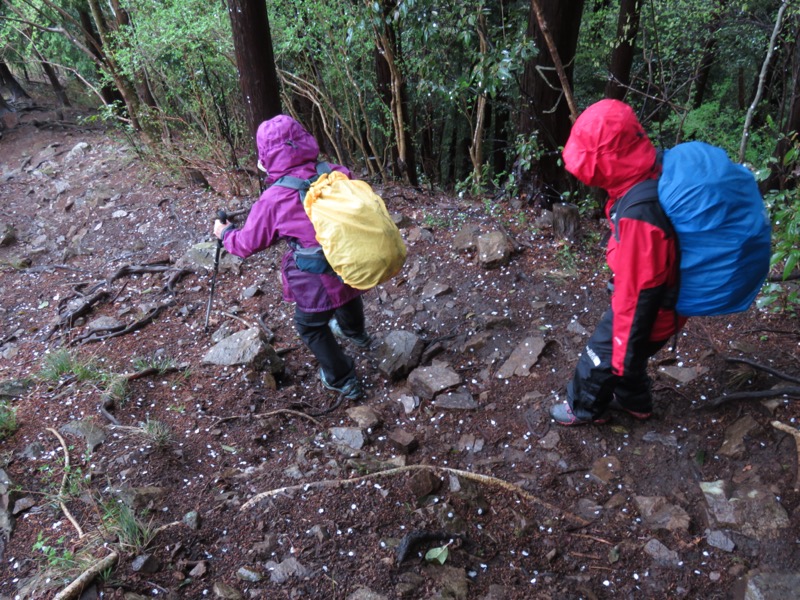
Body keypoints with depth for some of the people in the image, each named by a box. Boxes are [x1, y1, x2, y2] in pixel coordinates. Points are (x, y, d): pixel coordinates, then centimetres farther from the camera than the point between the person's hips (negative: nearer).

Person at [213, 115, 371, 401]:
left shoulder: (273, 199, -18)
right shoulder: (336, 173, -9)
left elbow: (247, 244, -4)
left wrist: (225, 233, 17)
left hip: (318, 282, -5)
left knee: (311, 327, 23)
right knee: (349, 300, 37)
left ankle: (343, 381, 36)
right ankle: (355, 333, 69)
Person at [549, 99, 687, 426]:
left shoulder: (638, 215, -39)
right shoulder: (654, 178, -9)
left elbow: (638, 292, -31)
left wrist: (626, 352, -19)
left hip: (648, 311, -8)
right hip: (664, 297, 8)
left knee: (600, 359, 15)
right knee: (626, 354, 30)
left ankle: (584, 408, 41)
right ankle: (634, 402, 53)